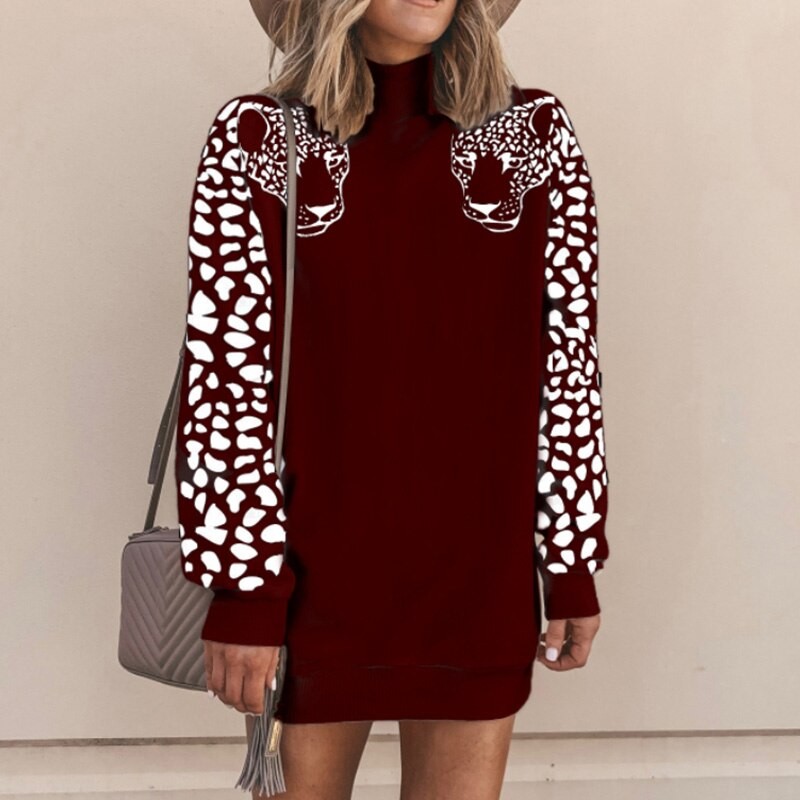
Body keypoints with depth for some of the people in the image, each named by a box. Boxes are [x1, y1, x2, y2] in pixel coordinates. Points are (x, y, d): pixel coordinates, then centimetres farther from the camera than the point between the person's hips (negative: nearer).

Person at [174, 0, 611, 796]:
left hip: (476, 568, 1)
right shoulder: (254, 141, -4)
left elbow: (568, 358, 1)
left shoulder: (536, 134, 0)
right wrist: (240, 587, -10)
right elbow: (225, 370, -7)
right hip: (315, 568, -1)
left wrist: (573, 564, 1)